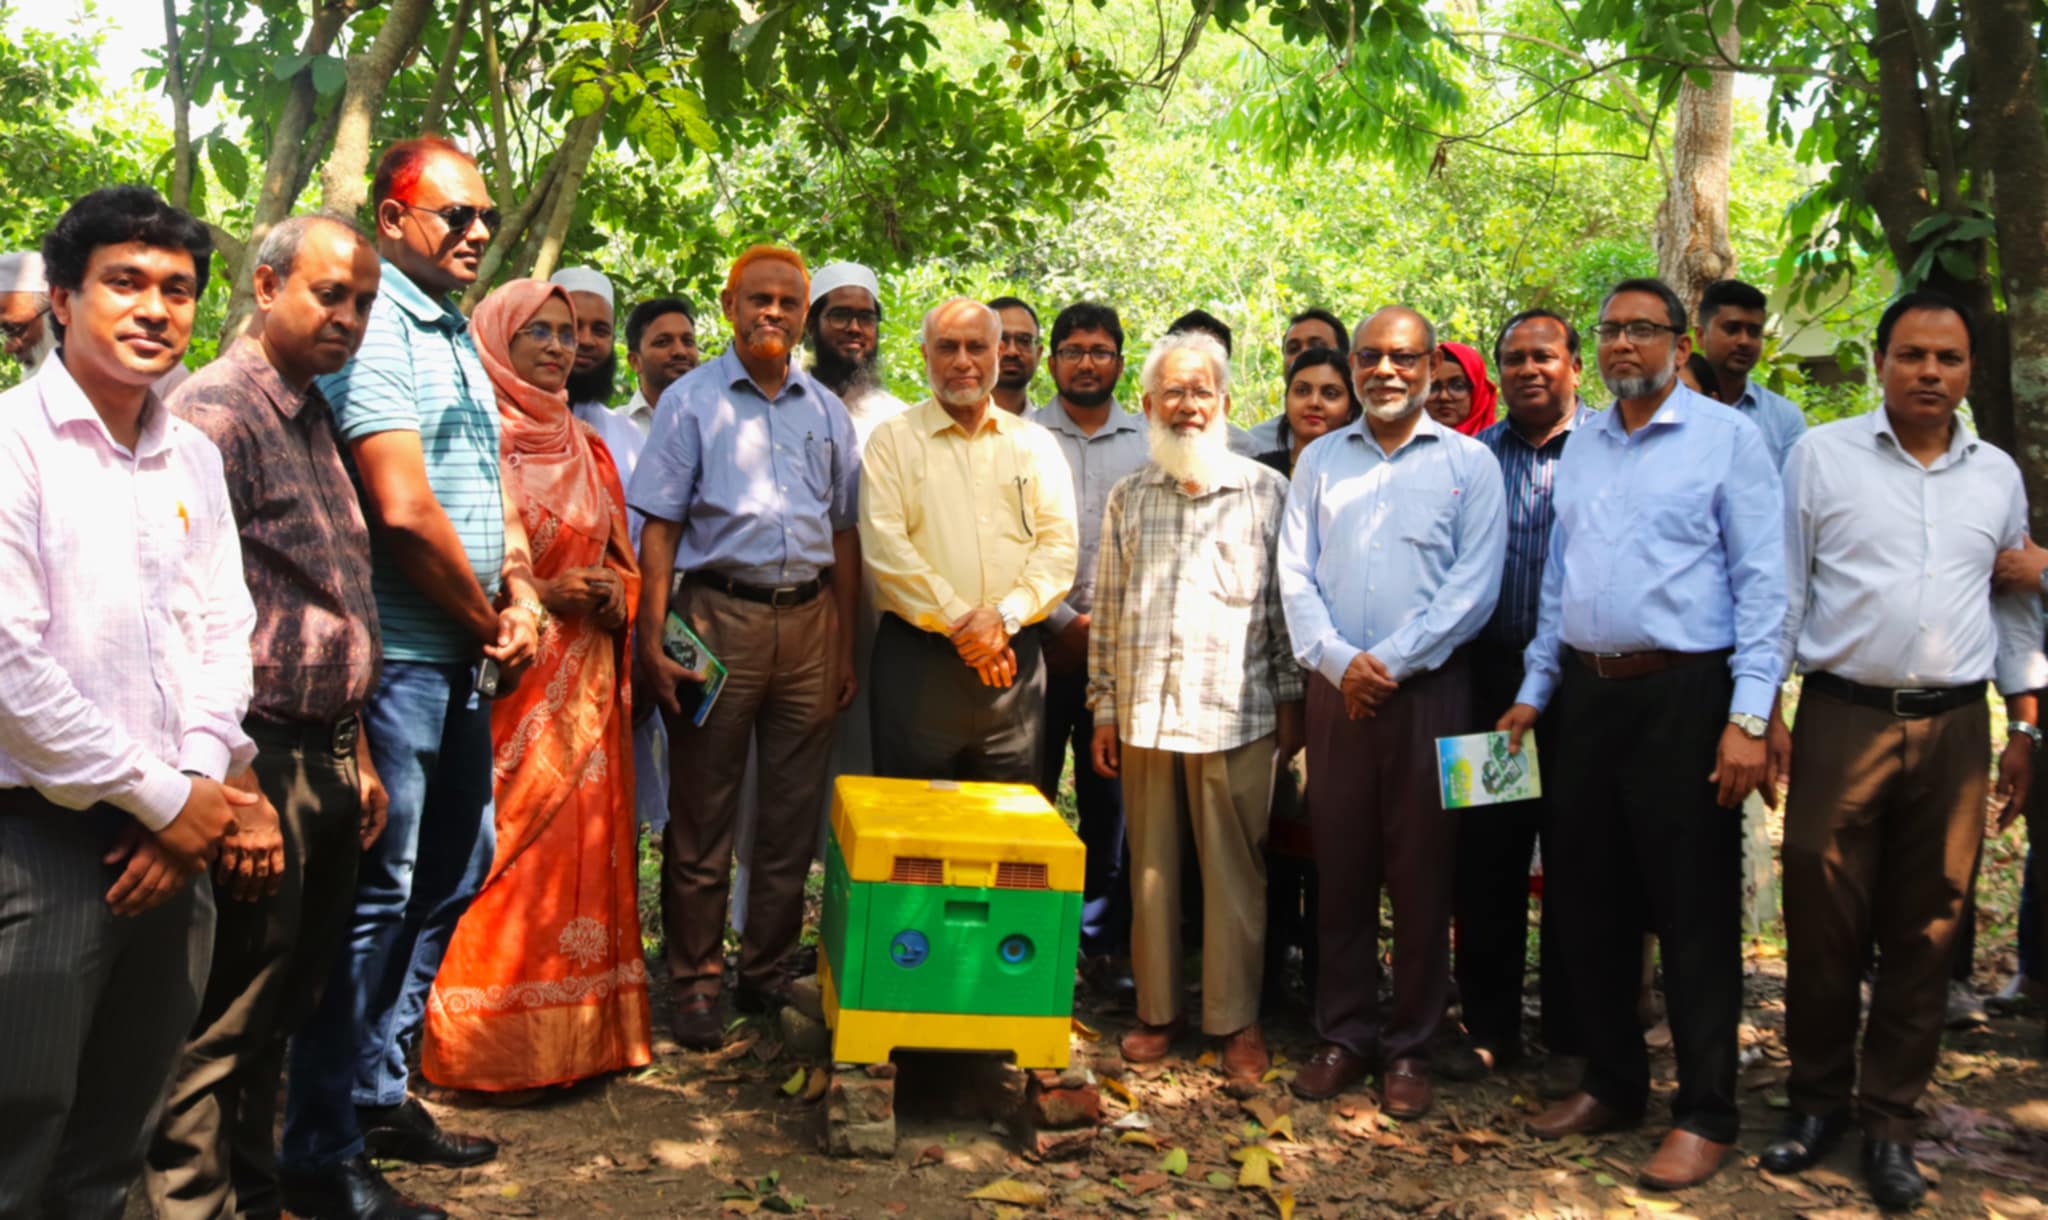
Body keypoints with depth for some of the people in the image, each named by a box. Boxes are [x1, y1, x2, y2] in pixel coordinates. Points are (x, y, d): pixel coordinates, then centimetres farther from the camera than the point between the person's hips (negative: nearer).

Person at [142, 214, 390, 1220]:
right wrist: (237, 795, -23)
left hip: (325, 761, 9)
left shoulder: (315, 417, 16)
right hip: (261, 760, -9)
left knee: (283, 1012, 17)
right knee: (225, 1030, 0)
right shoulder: (217, 411, -12)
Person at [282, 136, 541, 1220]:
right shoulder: (371, 327, -14)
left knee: (451, 876, 17)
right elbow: (403, 510, -22)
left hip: (462, 659, 10)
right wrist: (489, 624, -9)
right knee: (374, 897, -3)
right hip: (396, 658, -10)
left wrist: (520, 594, 2)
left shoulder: (457, 334, 16)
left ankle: (380, 1092, 32)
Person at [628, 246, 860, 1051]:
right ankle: (696, 981, 12)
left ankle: (769, 971, 21)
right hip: (720, 614, -3)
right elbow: (659, 528, -2)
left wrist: (843, 646, 10)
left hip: (807, 620, 4)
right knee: (702, 812, 1)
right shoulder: (691, 401, 3)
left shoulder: (828, 411, 13)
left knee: (793, 812, 8)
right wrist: (652, 640, -10)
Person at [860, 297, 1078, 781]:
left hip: (1013, 658, 3)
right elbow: (885, 546, -7)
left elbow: (1060, 545, 3)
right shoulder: (893, 441, 4)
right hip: (917, 656, -2)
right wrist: (960, 622, -13)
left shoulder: (1035, 444, 12)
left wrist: (1004, 617, -12)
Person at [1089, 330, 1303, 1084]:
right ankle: (1158, 1009, 20)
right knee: (1151, 866, 8)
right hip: (1144, 711, 3)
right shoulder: (1128, 499, 11)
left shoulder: (1267, 492, 4)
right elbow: (1108, 613, 12)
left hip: (1235, 712, -2)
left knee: (1234, 869, 2)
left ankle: (1235, 1019, 14)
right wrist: (1104, 710, 8)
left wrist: (1291, 700, 2)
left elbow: (1287, 604, 5)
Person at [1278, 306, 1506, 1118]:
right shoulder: (1319, 461, 12)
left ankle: (1409, 1050, 13)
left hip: (1427, 690, -2)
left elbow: (1474, 585, -5)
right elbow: (1296, 574, 5)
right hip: (1336, 690, 2)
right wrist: (1337, 658, -11)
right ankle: (1343, 1037, 18)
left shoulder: (1469, 464, 4)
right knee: (1340, 869, 7)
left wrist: (1391, 661, -14)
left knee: (1420, 874, 3)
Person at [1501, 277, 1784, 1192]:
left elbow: (1761, 585, -9)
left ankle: (1705, 1114, 14)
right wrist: (1533, 693, 12)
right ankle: (1612, 1083, 28)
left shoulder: (1728, 437, -4)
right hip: (1586, 693, 6)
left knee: (1694, 911, 1)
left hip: (1683, 695, -6)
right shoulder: (1580, 446, 13)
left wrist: (1747, 719, -15)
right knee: (1585, 900, 12)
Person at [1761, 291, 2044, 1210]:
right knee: (1821, 925, 1)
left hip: (1954, 729, 3)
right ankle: (1818, 1098, 20)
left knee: (1924, 935, 7)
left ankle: (1890, 1122, 19)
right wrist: (1764, 712, -5)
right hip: (1842, 720, -3)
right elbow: (1779, 591, 0)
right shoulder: (1820, 455, 2)